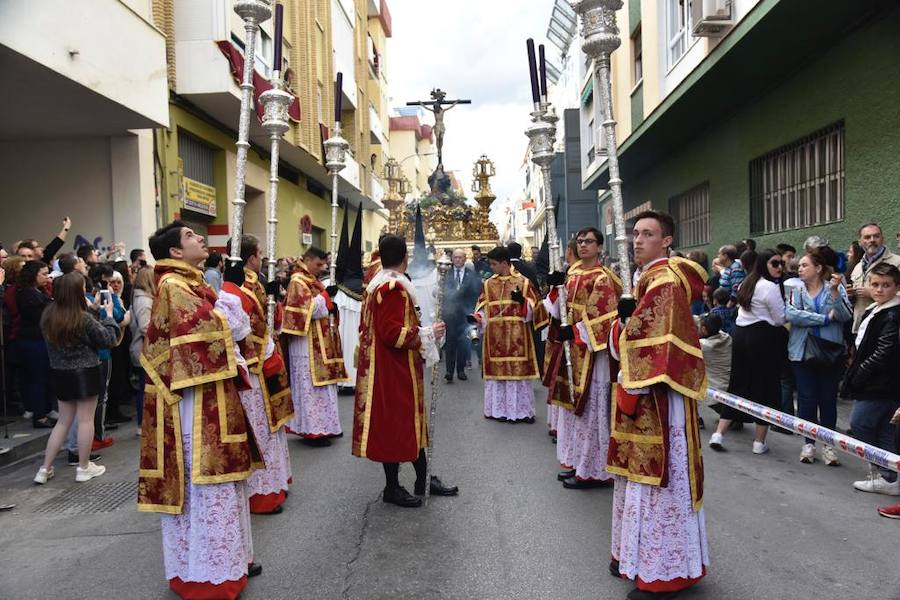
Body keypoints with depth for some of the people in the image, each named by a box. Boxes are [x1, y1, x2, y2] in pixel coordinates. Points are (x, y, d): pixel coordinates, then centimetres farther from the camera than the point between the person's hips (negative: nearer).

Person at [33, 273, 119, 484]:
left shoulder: (48, 315, -4)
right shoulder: (84, 318, -21)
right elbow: (109, 339, -11)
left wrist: (92, 308, 11)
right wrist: (109, 314, 1)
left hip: (59, 373, 6)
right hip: (84, 374, -6)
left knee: (64, 420, 17)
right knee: (85, 419, 6)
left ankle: (45, 469, 20)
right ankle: (84, 468, 15)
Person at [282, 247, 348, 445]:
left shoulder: (312, 280, 16)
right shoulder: (298, 282, -12)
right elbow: (308, 310, -22)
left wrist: (330, 305, 2)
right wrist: (326, 297, -15)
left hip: (320, 341, 10)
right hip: (307, 343, -10)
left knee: (320, 383, 13)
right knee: (311, 386, -5)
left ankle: (323, 426, 21)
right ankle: (312, 430, 2)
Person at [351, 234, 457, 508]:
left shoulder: (377, 283, 11)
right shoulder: (394, 287, -20)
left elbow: (374, 327, 16)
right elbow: (392, 332, -25)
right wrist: (427, 334, -16)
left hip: (382, 365, 10)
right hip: (395, 370, -10)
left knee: (411, 421, 16)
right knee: (396, 424, 2)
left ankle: (423, 479, 26)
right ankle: (392, 488, 15)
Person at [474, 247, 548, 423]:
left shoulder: (523, 281, 0)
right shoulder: (489, 284, 9)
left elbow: (533, 307, -1)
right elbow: (483, 307, 10)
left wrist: (522, 301, -20)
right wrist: (477, 317, -9)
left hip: (516, 336, -3)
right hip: (495, 337, 3)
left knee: (518, 371, 0)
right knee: (496, 370, 5)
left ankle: (520, 411, 11)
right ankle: (498, 409, 16)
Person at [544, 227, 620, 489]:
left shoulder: (602, 278, -10)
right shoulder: (573, 276, 14)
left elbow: (604, 317, -17)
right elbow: (563, 309, 15)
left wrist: (575, 331, -21)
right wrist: (556, 289, -1)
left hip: (593, 349, -8)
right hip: (575, 348, 8)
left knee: (592, 407, -2)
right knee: (579, 406, 14)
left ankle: (594, 471, 7)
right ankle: (580, 462, 25)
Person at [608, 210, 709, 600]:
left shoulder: (666, 281, -15)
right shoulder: (645, 278, 14)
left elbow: (664, 347, -21)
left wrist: (634, 390, -19)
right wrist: (623, 320, -2)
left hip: (659, 396, -10)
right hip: (638, 389, 10)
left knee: (659, 477, -1)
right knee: (642, 472, 17)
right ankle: (637, 553, 30)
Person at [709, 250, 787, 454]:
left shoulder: (747, 283, 14)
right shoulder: (771, 287, -11)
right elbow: (780, 319, -8)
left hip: (741, 333, 8)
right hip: (763, 339, -7)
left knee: (738, 383, 11)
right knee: (766, 387, 4)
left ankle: (718, 434, 5)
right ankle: (759, 442, 10)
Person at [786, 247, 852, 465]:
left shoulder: (835, 288, 1)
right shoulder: (796, 290, 4)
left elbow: (846, 316, -11)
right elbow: (791, 314, -13)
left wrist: (835, 292, -21)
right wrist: (825, 318, -14)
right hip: (803, 351, 1)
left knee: (828, 399, 6)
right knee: (806, 398, 3)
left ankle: (828, 445, 17)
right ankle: (809, 443, 14)